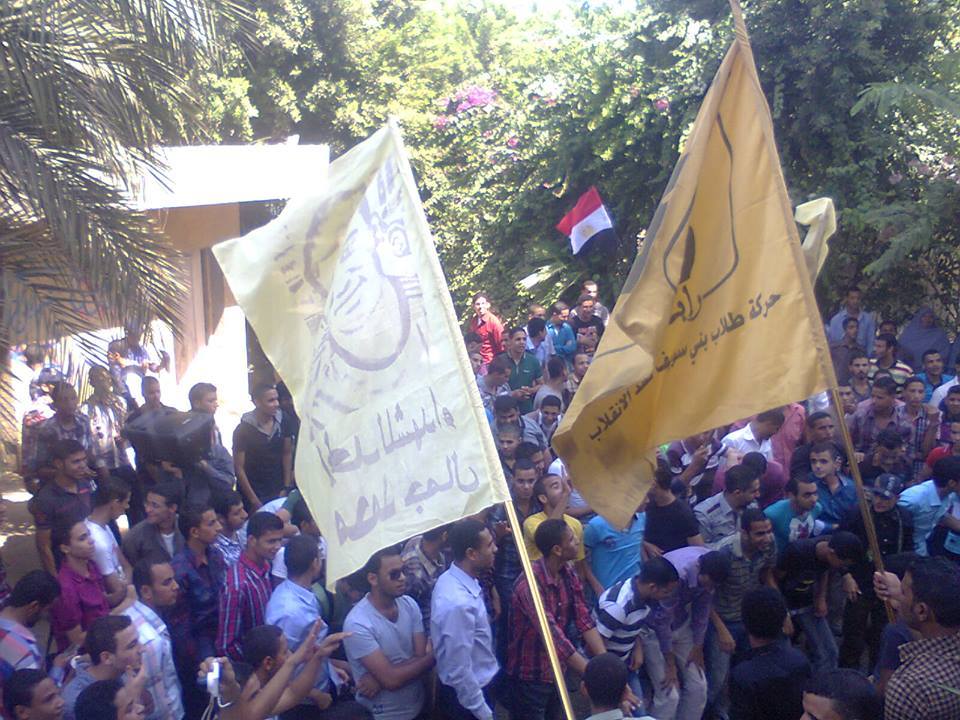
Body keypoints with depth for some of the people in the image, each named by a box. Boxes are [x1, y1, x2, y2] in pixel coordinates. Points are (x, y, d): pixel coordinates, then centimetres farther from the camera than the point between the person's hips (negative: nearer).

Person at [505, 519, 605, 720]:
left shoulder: (569, 575, -3)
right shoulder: (530, 583, -29)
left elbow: (585, 621, -7)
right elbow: (554, 636, -35)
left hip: (557, 671, 8)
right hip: (529, 677, -8)